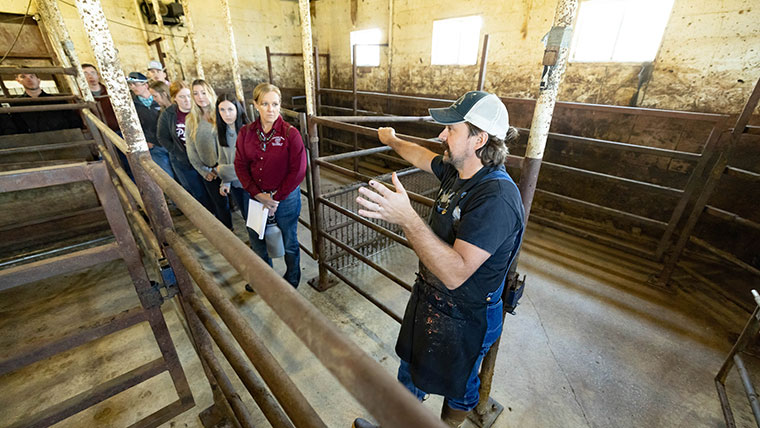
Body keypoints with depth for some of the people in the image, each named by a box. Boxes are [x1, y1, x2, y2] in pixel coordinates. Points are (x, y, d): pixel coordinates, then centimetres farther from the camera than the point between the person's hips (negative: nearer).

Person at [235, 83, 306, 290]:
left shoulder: (290, 133, -14)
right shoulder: (246, 133, -1)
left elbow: (298, 171, -16)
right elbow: (240, 165, 0)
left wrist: (276, 198, -15)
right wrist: (257, 194, -12)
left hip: (286, 198, -4)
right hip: (256, 197, 5)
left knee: (289, 242, 14)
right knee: (256, 239, 21)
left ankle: (292, 279, 42)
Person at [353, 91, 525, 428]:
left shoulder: (497, 198, -32)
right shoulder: (457, 172, -6)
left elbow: (455, 272, -38)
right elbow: (422, 157, 16)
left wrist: (406, 218, -44)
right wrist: (392, 140, 33)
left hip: (463, 321, -8)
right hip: (427, 299, 8)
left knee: (457, 388, 25)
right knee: (410, 373, 30)